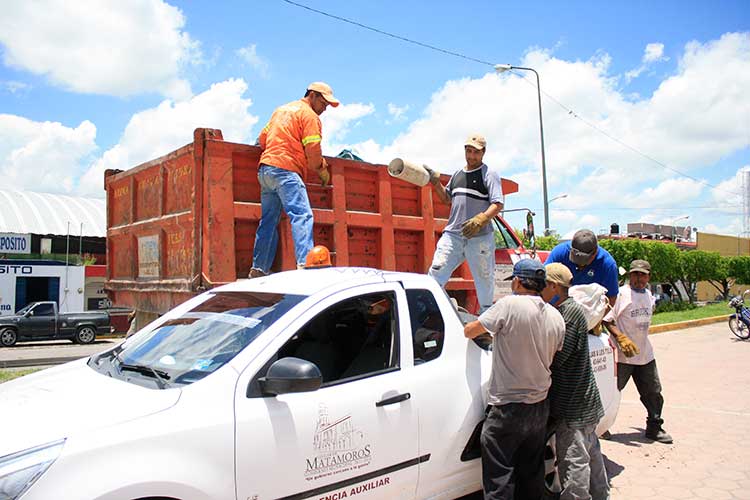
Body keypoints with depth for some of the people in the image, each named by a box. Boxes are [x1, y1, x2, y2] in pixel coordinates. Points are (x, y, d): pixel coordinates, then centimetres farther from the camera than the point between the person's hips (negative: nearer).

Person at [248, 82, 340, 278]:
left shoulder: (281, 110, 26)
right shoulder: (310, 116, 1)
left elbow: (262, 138, 25)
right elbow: (313, 151, -8)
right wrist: (322, 170, 8)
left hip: (265, 169, 9)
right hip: (286, 170, -9)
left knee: (268, 220, 10)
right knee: (302, 216, -17)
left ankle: (258, 269, 11)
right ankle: (305, 263, -32)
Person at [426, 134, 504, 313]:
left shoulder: (489, 175, -1)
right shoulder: (457, 175, 18)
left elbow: (498, 204, -11)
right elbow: (447, 199, 30)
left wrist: (481, 220, -27)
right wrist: (436, 183, 12)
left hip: (480, 237, -4)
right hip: (453, 234, 5)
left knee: (484, 278, 6)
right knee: (437, 271, -6)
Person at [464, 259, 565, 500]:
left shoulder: (509, 305, -17)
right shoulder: (556, 317, 3)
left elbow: (469, 331, -10)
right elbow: (552, 356, 13)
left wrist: (486, 329, 13)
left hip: (508, 409, -7)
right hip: (540, 407, 7)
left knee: (499, 480, 2)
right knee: (532, 473, 20)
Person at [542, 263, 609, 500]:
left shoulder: (571, 311, -18)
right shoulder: (565, 310, 11)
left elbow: (556, 357, -23)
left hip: (573, 405, -10)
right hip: (584, 401, 10)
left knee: (573, 462, -2)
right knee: (591, 453, 22)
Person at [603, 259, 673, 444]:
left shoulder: (648, 295, 11)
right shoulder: (620, 294, -14)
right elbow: (606, 320, -18)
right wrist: (621, 338, -27)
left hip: (645, 354, 7)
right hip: (623, 355, -7)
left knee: (653, 393, 14)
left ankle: (654, 428, 30)